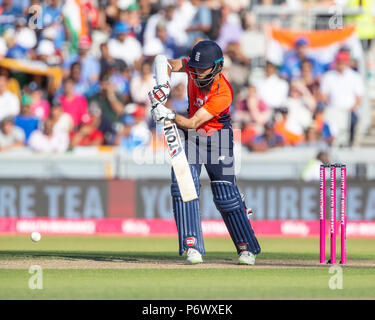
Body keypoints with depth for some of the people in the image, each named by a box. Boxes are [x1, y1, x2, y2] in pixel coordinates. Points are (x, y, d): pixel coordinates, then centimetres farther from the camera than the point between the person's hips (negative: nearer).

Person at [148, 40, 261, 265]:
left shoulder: (223, 94, -30)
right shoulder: (194, 67, -16)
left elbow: (192, 123, -32)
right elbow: (164, 62, -10)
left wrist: (169, 114, -47)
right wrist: (163, 84, -28)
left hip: (217, 138, -4)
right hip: (190, 136, 4)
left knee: (226, 195, -5)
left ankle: (246, 248, 12)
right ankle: (192, 247, -19)